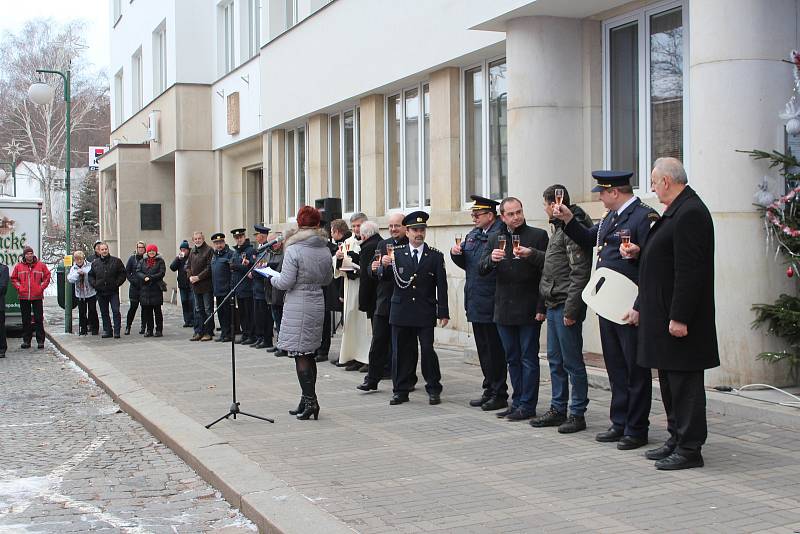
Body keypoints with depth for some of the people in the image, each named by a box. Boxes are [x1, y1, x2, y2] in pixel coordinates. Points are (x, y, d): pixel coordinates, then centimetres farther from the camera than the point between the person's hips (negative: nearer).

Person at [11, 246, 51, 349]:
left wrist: (41, 287, -3)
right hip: (24, 297, 2)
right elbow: (13, 279, 12)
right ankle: (26, 341, 15)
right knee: (25, 320, 8)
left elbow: (47, 277, 7)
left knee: (39, 319, -1)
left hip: (37, 297, -2)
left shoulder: (41, 265, 2)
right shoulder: (19, 266, 5)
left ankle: (40, 341, 3)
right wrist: (19, 288, -2)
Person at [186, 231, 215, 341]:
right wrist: (190, 276, 0)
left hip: (206, 284, -7)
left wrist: (198, 277, -16)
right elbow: (188, 265, 18)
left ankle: (208, 332, 4)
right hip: (195, 285, 7)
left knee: (208, 309, -1)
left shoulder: (209, 250, -9)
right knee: (198, 309, 11)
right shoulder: (192, 251, 13)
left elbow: (209, 268, -15)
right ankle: (198, 332, 16)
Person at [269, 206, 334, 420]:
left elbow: (286, 282, -14)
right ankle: (308, 401, 19)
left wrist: (272, 278, 5)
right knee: (310, 354, 13)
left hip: (298, 306, -7)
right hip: (317, 304, 7)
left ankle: (310, 400, -6)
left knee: (301, 356, -3)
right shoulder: (325, 250, 6)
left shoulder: (293, 250, -14)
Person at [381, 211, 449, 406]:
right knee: (401, 352, 6)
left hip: (425, 313, -2)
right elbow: (384, 277, 0)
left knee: (427, 350, -5)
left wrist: (443, 312, -3)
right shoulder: (397, 253, 7)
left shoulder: (435, 256, 3)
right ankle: (401, 391, 15)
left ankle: (434, 390, 9)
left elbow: (441, 286, 1)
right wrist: (386, 266, -22)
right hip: (401, 311, 2)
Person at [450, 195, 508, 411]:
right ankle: (489, 391, 25)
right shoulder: (472, 235, 14)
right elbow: (466, 264, 21)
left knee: (495, 351, 0)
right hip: (476, 302, 9)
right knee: (483, 350, 15)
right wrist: (456, 253, 3)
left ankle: (499, 395, 9)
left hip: (491, 304, -9)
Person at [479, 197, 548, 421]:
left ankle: (527, 405, 6)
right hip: (504, 309, 5)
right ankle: (517, 402, 22)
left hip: (528, 309, -5)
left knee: (528, 358, 0)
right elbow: (482, 268, 5)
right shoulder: (495, 239, 11)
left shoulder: (538, 235, -2)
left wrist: (531, 255, -26)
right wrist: (491, 259, -15)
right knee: (512, 359, 13)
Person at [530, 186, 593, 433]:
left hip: (566, 307, -10)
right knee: (555, 360, 14)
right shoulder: (558, 229, 17)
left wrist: (571, 309, -21)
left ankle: (578, 414, 6)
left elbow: (580, 273, -19)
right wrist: (543, 306, 18)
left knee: (572, 362, -2)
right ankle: (558, 410, 23)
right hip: (554, 306, 10)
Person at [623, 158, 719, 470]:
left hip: (680, 316, -11)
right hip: (665, 315, 11)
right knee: (670, 382, 16)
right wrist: (639, 253, 8)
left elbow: (690, 269, -24)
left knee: (685, 383, -3)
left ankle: (689, 450, 4)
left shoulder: (690, 213, -18)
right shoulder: (678, 210, 15)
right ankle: (677, 440, 26)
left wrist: (679, 318, -25)